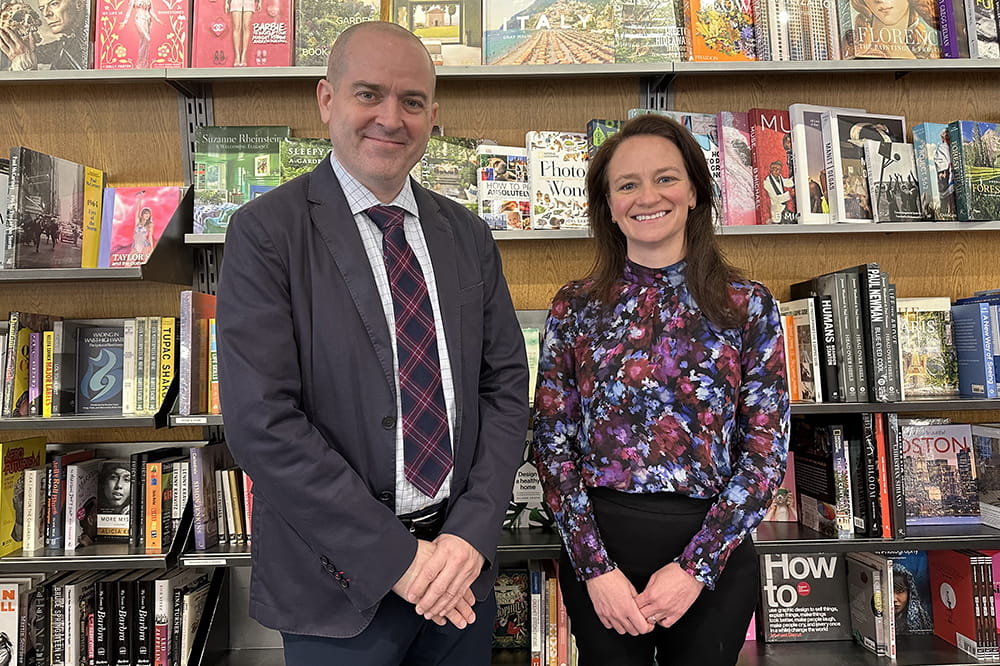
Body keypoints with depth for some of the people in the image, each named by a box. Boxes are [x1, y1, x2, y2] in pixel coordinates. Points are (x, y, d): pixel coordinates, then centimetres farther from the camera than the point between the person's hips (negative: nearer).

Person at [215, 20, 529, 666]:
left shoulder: (468, 235, 4)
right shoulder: (266, 232, -11)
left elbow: (505, 389, 2)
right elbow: (261, 422, -17)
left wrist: (471, 533, -9)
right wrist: (395, 557, -16)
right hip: (340, 586, -4)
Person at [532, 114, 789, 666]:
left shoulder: (749, 307, -3)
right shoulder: (574, 309, -2)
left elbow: (765, 452, -4)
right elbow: (553, 447, -3)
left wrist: (695, 566, -10)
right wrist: (596, 567, -10)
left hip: (714, 552, 0)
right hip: (596, 552, 0)